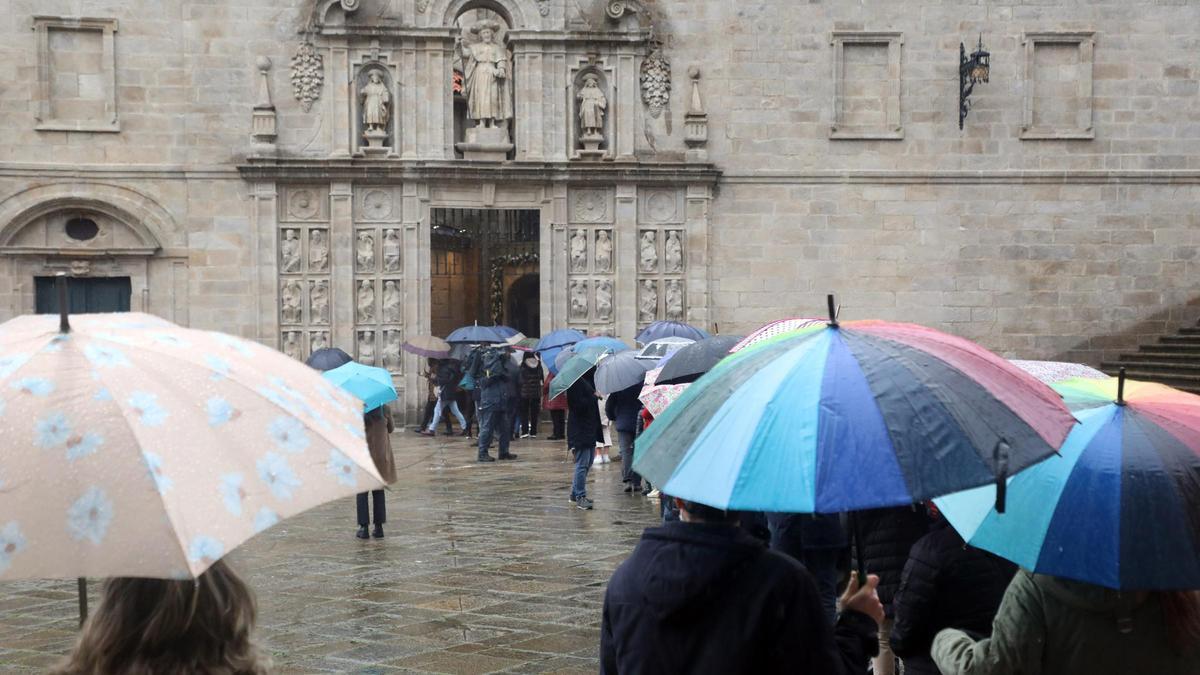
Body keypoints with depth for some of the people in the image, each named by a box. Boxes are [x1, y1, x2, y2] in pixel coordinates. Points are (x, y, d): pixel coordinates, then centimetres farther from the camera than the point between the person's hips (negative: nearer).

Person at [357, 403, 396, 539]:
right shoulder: (385, 409, -7)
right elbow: (391, 429, 7)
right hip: (381, 455, 2)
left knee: (362, 492, 8)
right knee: (379, 492, 12)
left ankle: (364, 527, 5)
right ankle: (379, 527, 12)